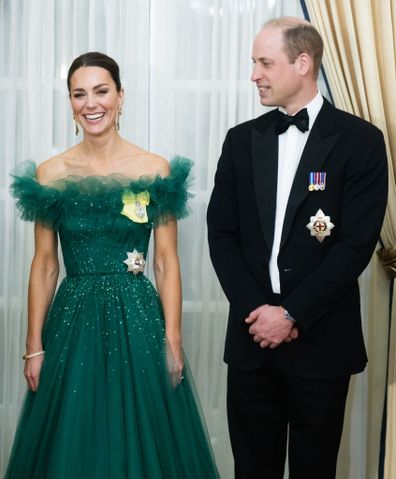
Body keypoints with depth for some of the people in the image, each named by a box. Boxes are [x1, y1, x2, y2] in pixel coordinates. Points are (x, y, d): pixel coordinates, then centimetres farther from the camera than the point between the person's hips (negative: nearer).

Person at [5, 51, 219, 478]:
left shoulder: (156, 170, -2)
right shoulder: (50, 175, 1)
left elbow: (167, 262, -1)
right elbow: (44, 265, 4)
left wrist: (173, 340, -6)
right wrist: (34, 346, 2)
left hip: (138, 317, -1)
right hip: (72, 320, 1)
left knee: (144, 438, 8)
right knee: (71, 445, 10)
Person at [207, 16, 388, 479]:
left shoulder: (360, 140, -4)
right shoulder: (242, 140, 7)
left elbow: (357, 242, -10)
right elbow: (221, 233, 4)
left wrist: (293, 314, -13)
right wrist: (255, 309, -8)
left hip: (321, 338, -3)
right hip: (252, 335, 3)